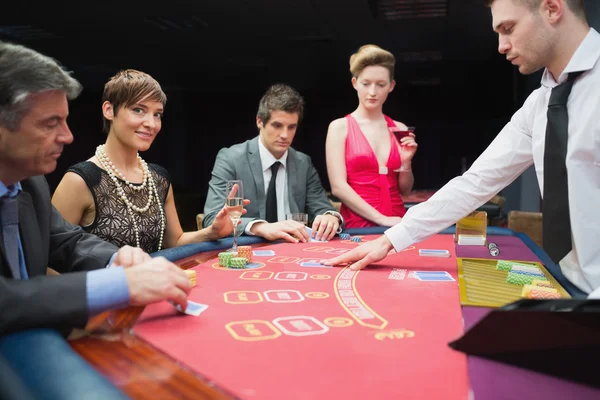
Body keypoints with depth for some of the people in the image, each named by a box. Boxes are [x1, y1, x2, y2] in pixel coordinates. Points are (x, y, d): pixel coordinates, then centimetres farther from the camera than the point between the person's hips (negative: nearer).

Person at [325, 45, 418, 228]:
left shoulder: (400, 129, 10)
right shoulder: (340, 127, 0)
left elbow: (405, 190, 14)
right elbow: (338, 186, -9)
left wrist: (405, 162, -4)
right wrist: (381, 219, -13)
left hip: (396, 224, 3)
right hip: (357, 225, -3)